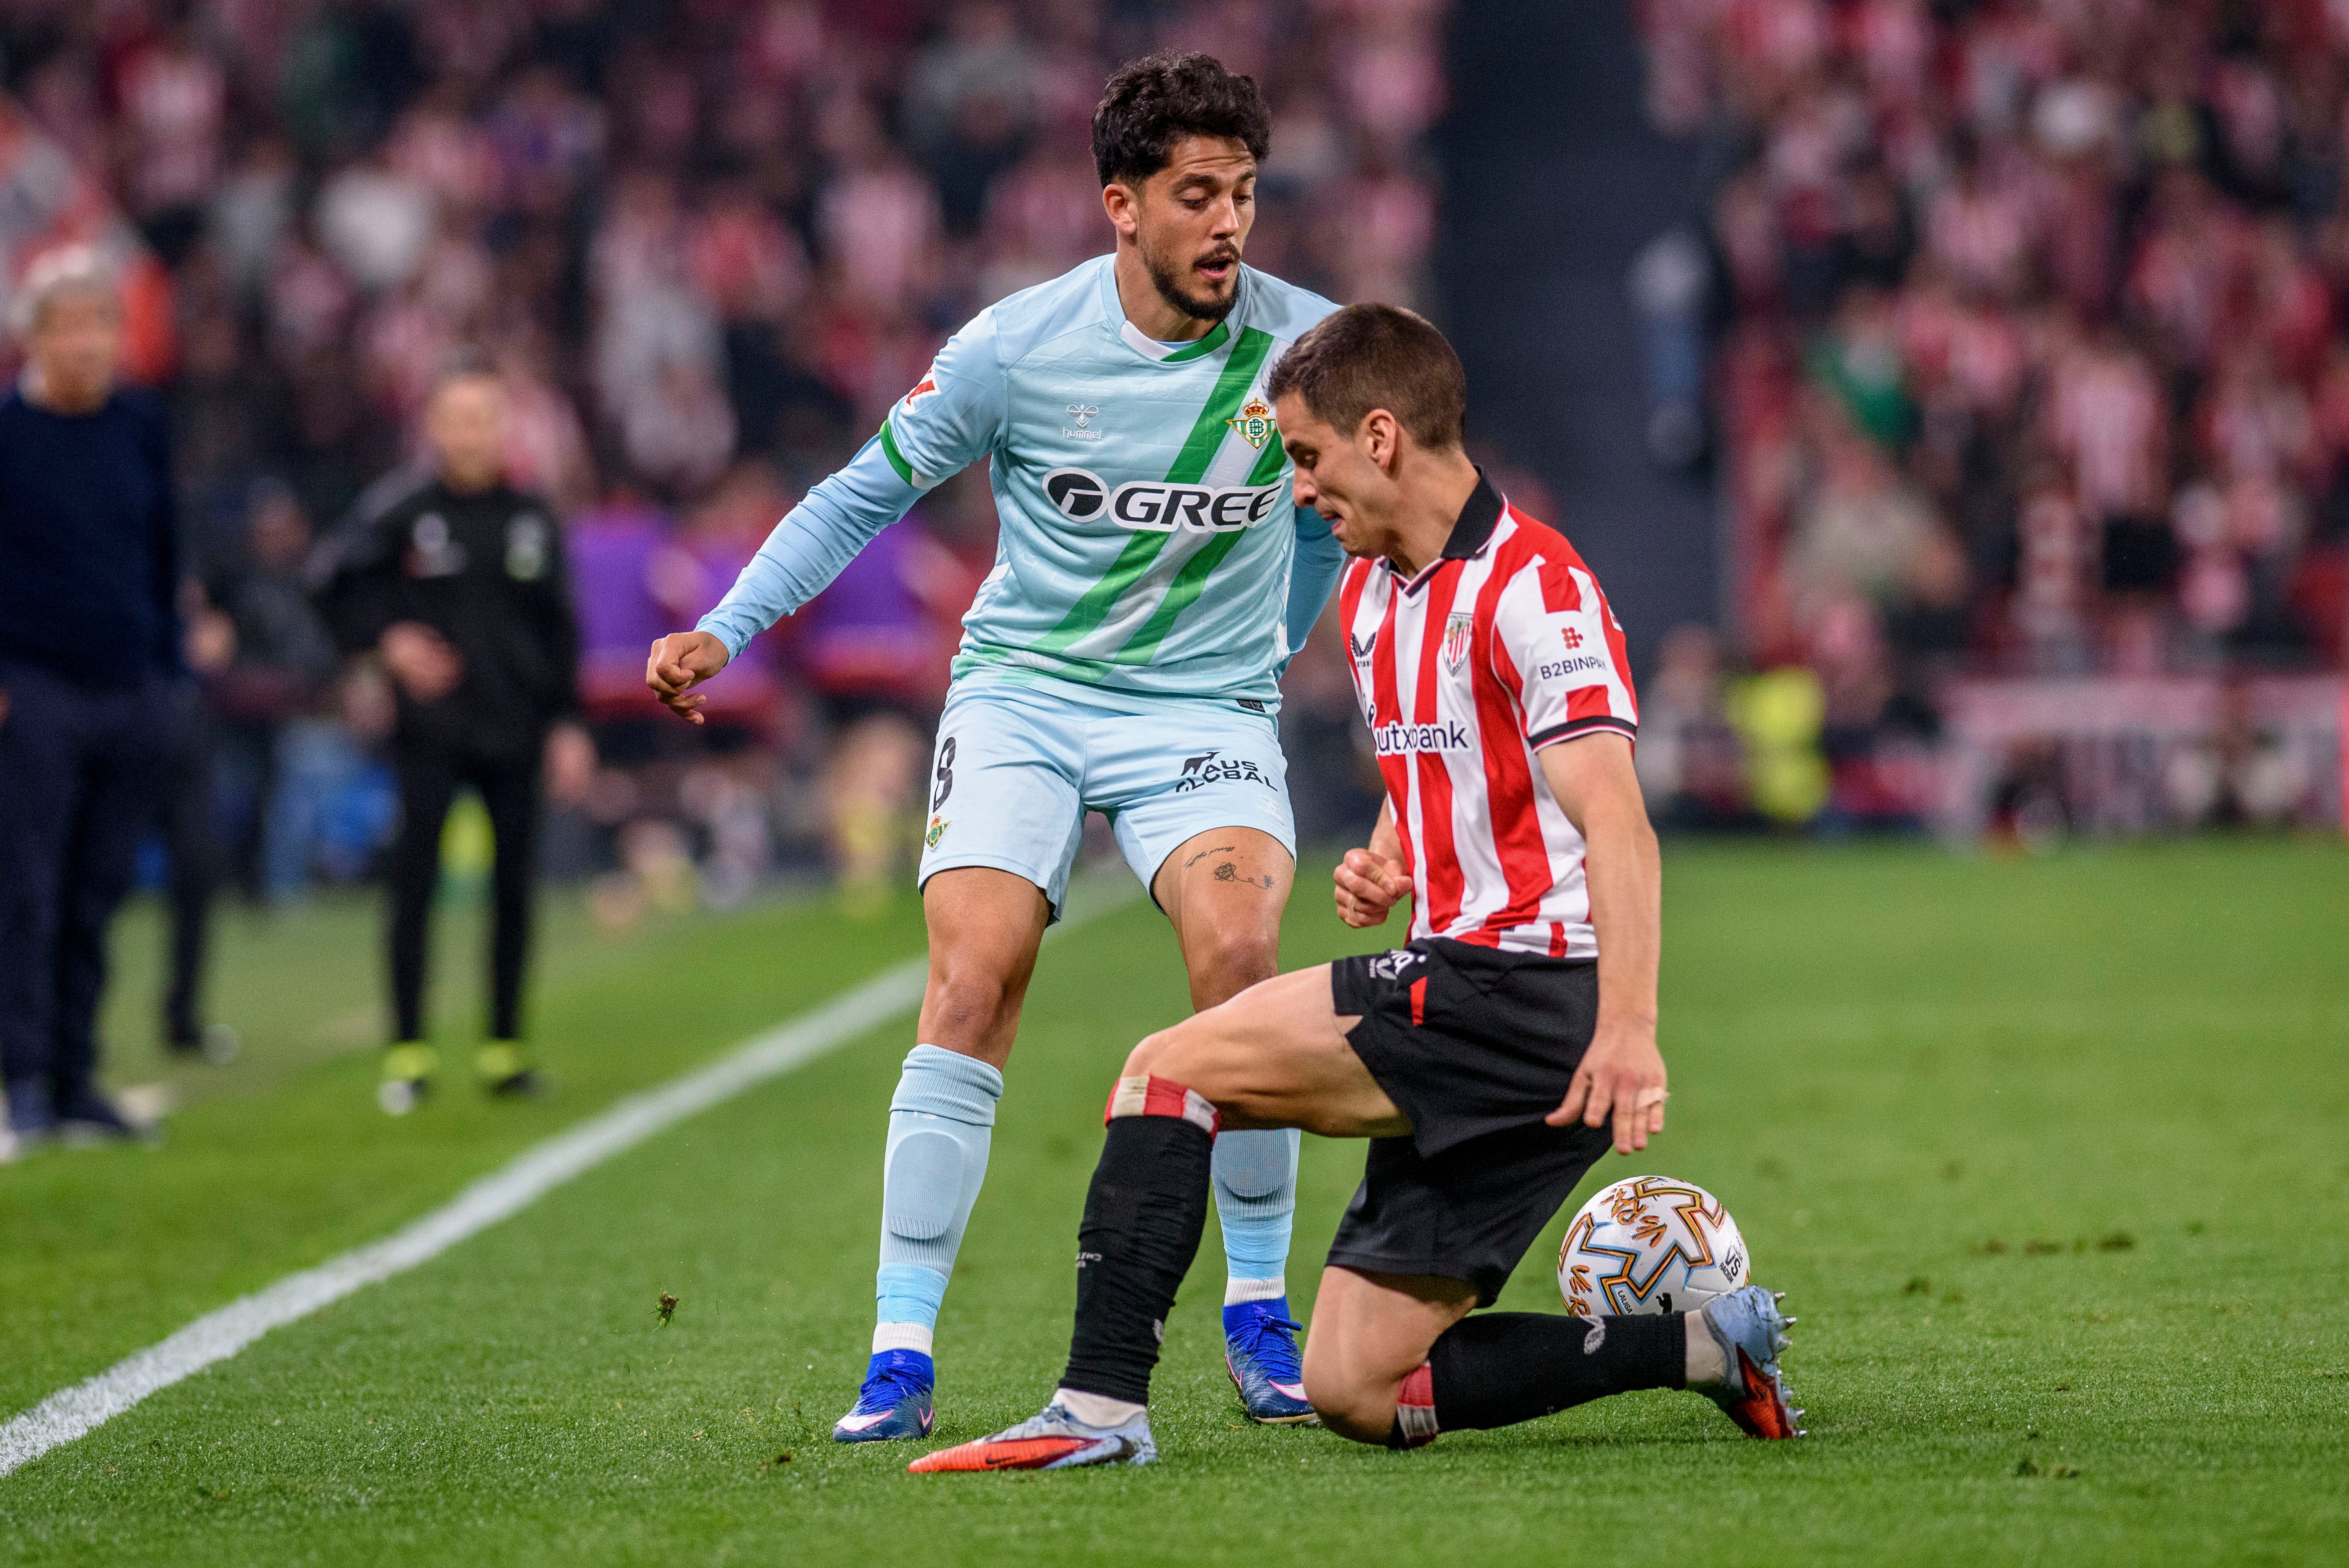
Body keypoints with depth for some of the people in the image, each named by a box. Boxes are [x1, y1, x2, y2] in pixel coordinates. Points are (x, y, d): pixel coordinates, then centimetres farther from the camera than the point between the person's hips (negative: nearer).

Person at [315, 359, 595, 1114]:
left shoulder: (532, 522, 6)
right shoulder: (402, 519, -3)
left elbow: (558, 630, 10)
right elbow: (338, 590, 4)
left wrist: (566, 724, 6)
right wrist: (387, 642, -10)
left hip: (514, 733, 3)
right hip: (430, 731, -3)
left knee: (513, 885, 5)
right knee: (414, 881, -6)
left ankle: (505, 1047, 14)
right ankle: (408, 1052, -2)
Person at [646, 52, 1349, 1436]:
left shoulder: (1303, 347, -7)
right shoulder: (1018, 347, -9)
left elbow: (1331, 517, 15)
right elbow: (866, 494, 3)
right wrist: (724, 630, -6)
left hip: (1206, 707, 0)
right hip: (1023, 691, 0)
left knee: (1240, 956, -25)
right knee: (974, 981, -19)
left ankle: (1259, 1315, -6)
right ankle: (903, 1354, -11)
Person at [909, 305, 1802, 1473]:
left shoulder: (1532, 589, -12)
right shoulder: (1369, 593, 18)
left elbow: (1615, 820, -22)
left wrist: (1627, 1031, -33)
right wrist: (1382, 868, 9)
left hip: (1529, 989, -10)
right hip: (1459, 991, 10)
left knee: (1167, 1071, -11)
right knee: (1351, 1392, 5)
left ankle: (1100, 1404, -14)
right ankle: (1701, 1346, 9)